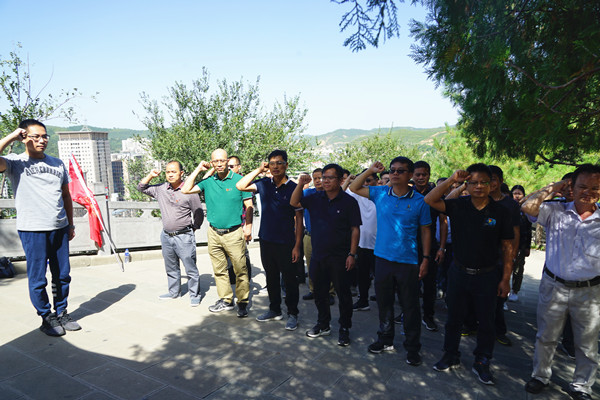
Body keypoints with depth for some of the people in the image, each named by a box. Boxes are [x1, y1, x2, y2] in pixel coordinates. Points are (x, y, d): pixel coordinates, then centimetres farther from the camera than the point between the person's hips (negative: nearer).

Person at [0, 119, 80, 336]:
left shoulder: (57, 164, 12)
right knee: (38, 279, 4)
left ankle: (62, 313, 26)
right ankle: (46, 318, 19)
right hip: (32, 229, -4)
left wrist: (70, 224, 15)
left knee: (62, 275, 11)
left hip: (59, 228, 4)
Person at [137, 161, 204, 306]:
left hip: (184, 236, -5)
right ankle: (174, 291, 33)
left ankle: (194, 295, 10)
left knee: (191, 268, -2)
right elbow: (141, 188, 18)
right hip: (166, 236, 5)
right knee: (171, 268, 17)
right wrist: (150, 175, 3)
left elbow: (199, 213, -3)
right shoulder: (161, 189, 5)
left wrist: (193, 229, 4)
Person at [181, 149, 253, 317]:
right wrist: (198, 170, 1)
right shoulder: (208, 181, 7)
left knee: (240, 269, -2)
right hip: (214, 233, 4)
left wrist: (248, 227, -9)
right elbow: (186, 190, 1)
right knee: (219, 270, 12)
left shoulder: (239, 180, -3)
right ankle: (226, 300, 26)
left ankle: (243, 303, 10)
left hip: (234, 233, -4)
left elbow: (249, 206, -1)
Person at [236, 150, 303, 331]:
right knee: (271, 278, 17)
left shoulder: (293, 188, -9)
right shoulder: (264, 184, 3)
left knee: (289, 280, 5)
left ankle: (292, 314, 19)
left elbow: (298, 219, -7)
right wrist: (259, 170, -3)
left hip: (286, 243, -4)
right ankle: (274, 310, 32)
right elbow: (240, 186, 3)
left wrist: (297, 245, -11)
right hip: (266, 241, 5)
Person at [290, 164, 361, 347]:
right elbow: (294, 203, 7)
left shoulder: (348, 201, -7)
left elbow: (355, 230, -7)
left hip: (339, 257, -5)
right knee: (319, 292, 16)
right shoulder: (316, 198, 7)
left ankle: (344, 329, 21)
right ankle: (323, 324, 34)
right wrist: (300, 184, -8)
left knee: (343, 294, 4)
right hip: (317, 255, 5)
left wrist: (352, 254, -13)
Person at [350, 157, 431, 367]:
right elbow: (354, 188, 9)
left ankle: (412, 347, 23)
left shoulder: (419, 201, -5)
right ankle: (385, 339, 34)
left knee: (410, 306, 7)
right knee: (384, 302, 16)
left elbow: (426, 231, 1)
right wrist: (370, 171, -3)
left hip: (408, 262, -3)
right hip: (382, 258, 3)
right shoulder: (380, 193, 2)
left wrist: (426, 259, -3)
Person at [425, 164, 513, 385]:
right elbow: (430, 200, -17)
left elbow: (507, 246, -2)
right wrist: (451, 180, -23)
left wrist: (506, 279, -3)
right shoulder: (458, 205, -5)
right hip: (459, 273, 1)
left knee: (486, 322, 10)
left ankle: (482, 363, 29)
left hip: (487, 276, 0)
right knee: (454, 317, 15)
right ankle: (451, 355, 34)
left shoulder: (500, 212, -6)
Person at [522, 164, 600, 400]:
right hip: (554, 286, 0)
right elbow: (527, 207, -19)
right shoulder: (556, 211, -4)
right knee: (546, 336, 14)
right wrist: (552, 188, -12)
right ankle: (540, 376, 34)